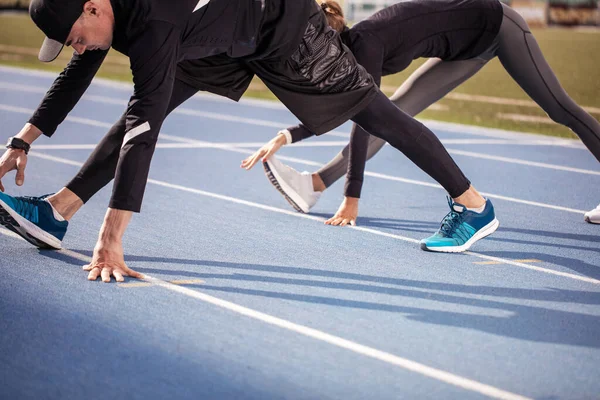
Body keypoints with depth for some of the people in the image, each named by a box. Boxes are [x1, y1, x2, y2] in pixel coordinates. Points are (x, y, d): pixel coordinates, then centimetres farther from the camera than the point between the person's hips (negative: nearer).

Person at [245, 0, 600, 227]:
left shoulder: (364, 45, -30)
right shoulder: (350, 48, -5)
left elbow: (363, 125, -34)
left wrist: (352, 198, -34)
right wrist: (285, 137, -1)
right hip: (468, 46, 8)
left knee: (558, 108, -1)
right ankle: (316, 185, -4)